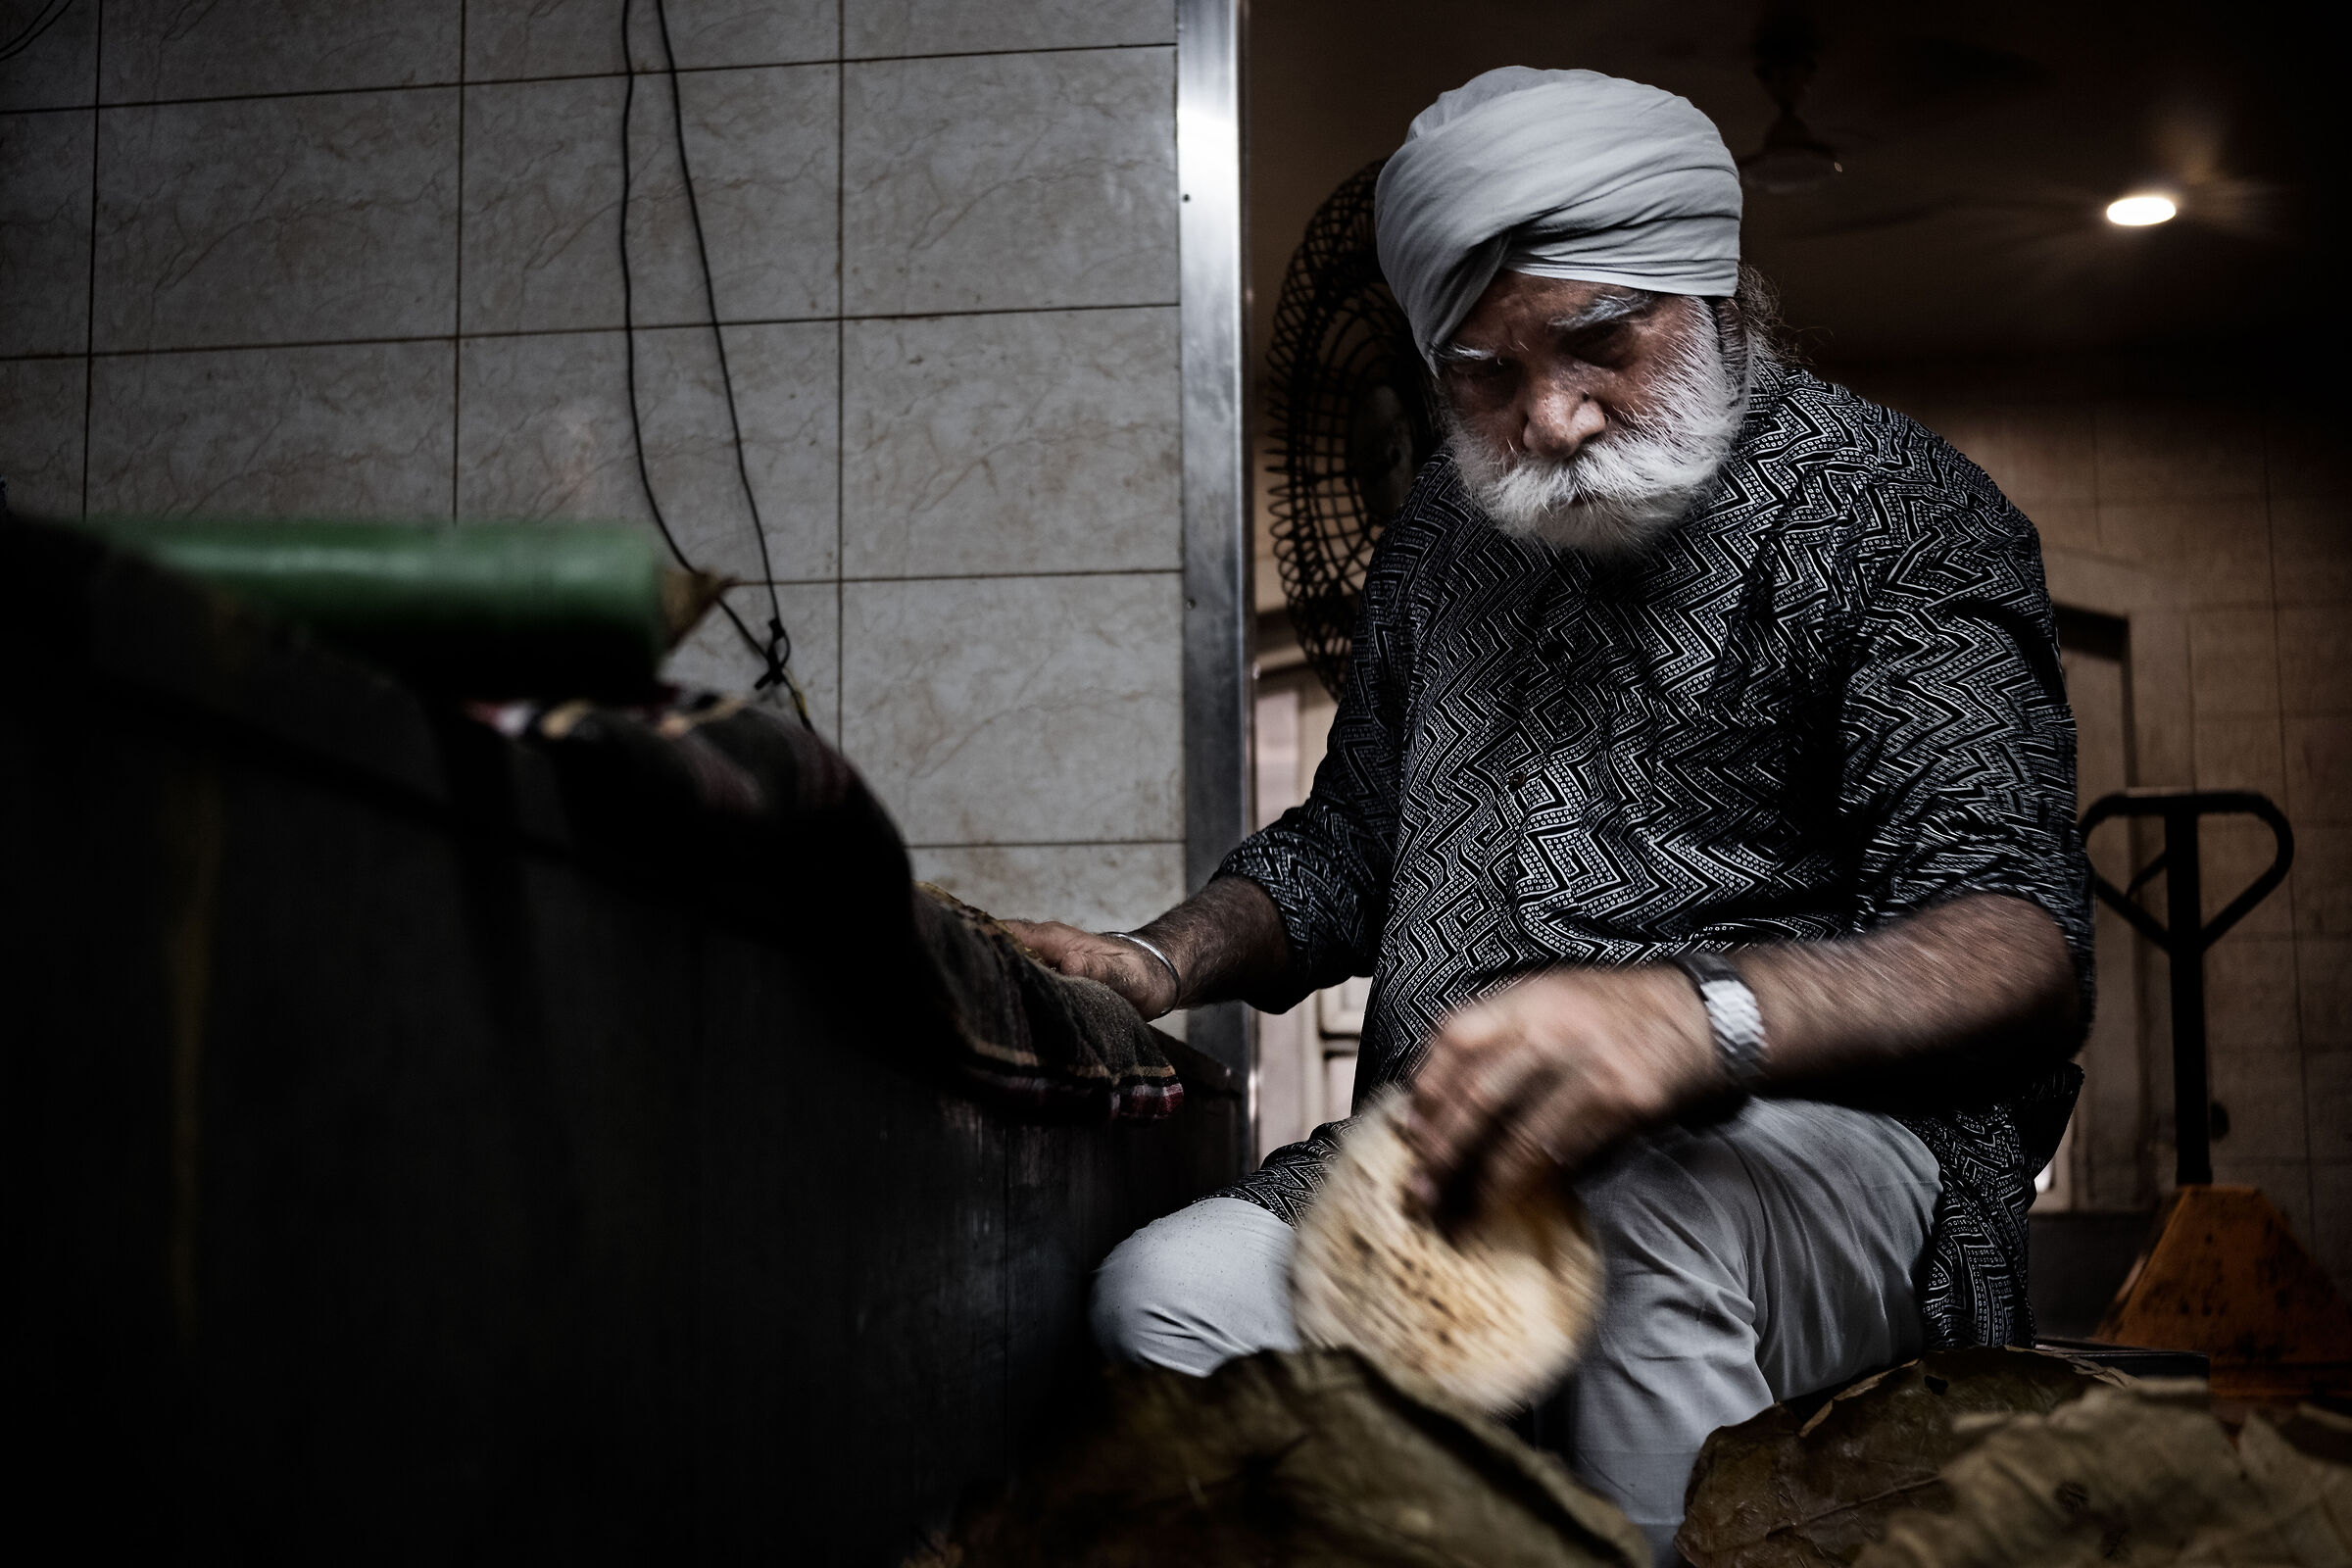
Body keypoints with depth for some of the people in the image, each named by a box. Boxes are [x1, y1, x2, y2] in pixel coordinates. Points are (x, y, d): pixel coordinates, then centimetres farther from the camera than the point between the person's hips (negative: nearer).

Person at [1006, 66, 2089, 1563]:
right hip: (1451, 1159, 5)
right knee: (1174, 1288, -22)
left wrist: (1696, 1017, -38)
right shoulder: (1448, 526, 17)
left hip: (1809, 1126, -5)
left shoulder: (1892, 510, -4)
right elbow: (1349, 844, 27)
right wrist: (1162, 962, 6)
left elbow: (2021, 944, -17)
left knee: (1659, 1217, -38)